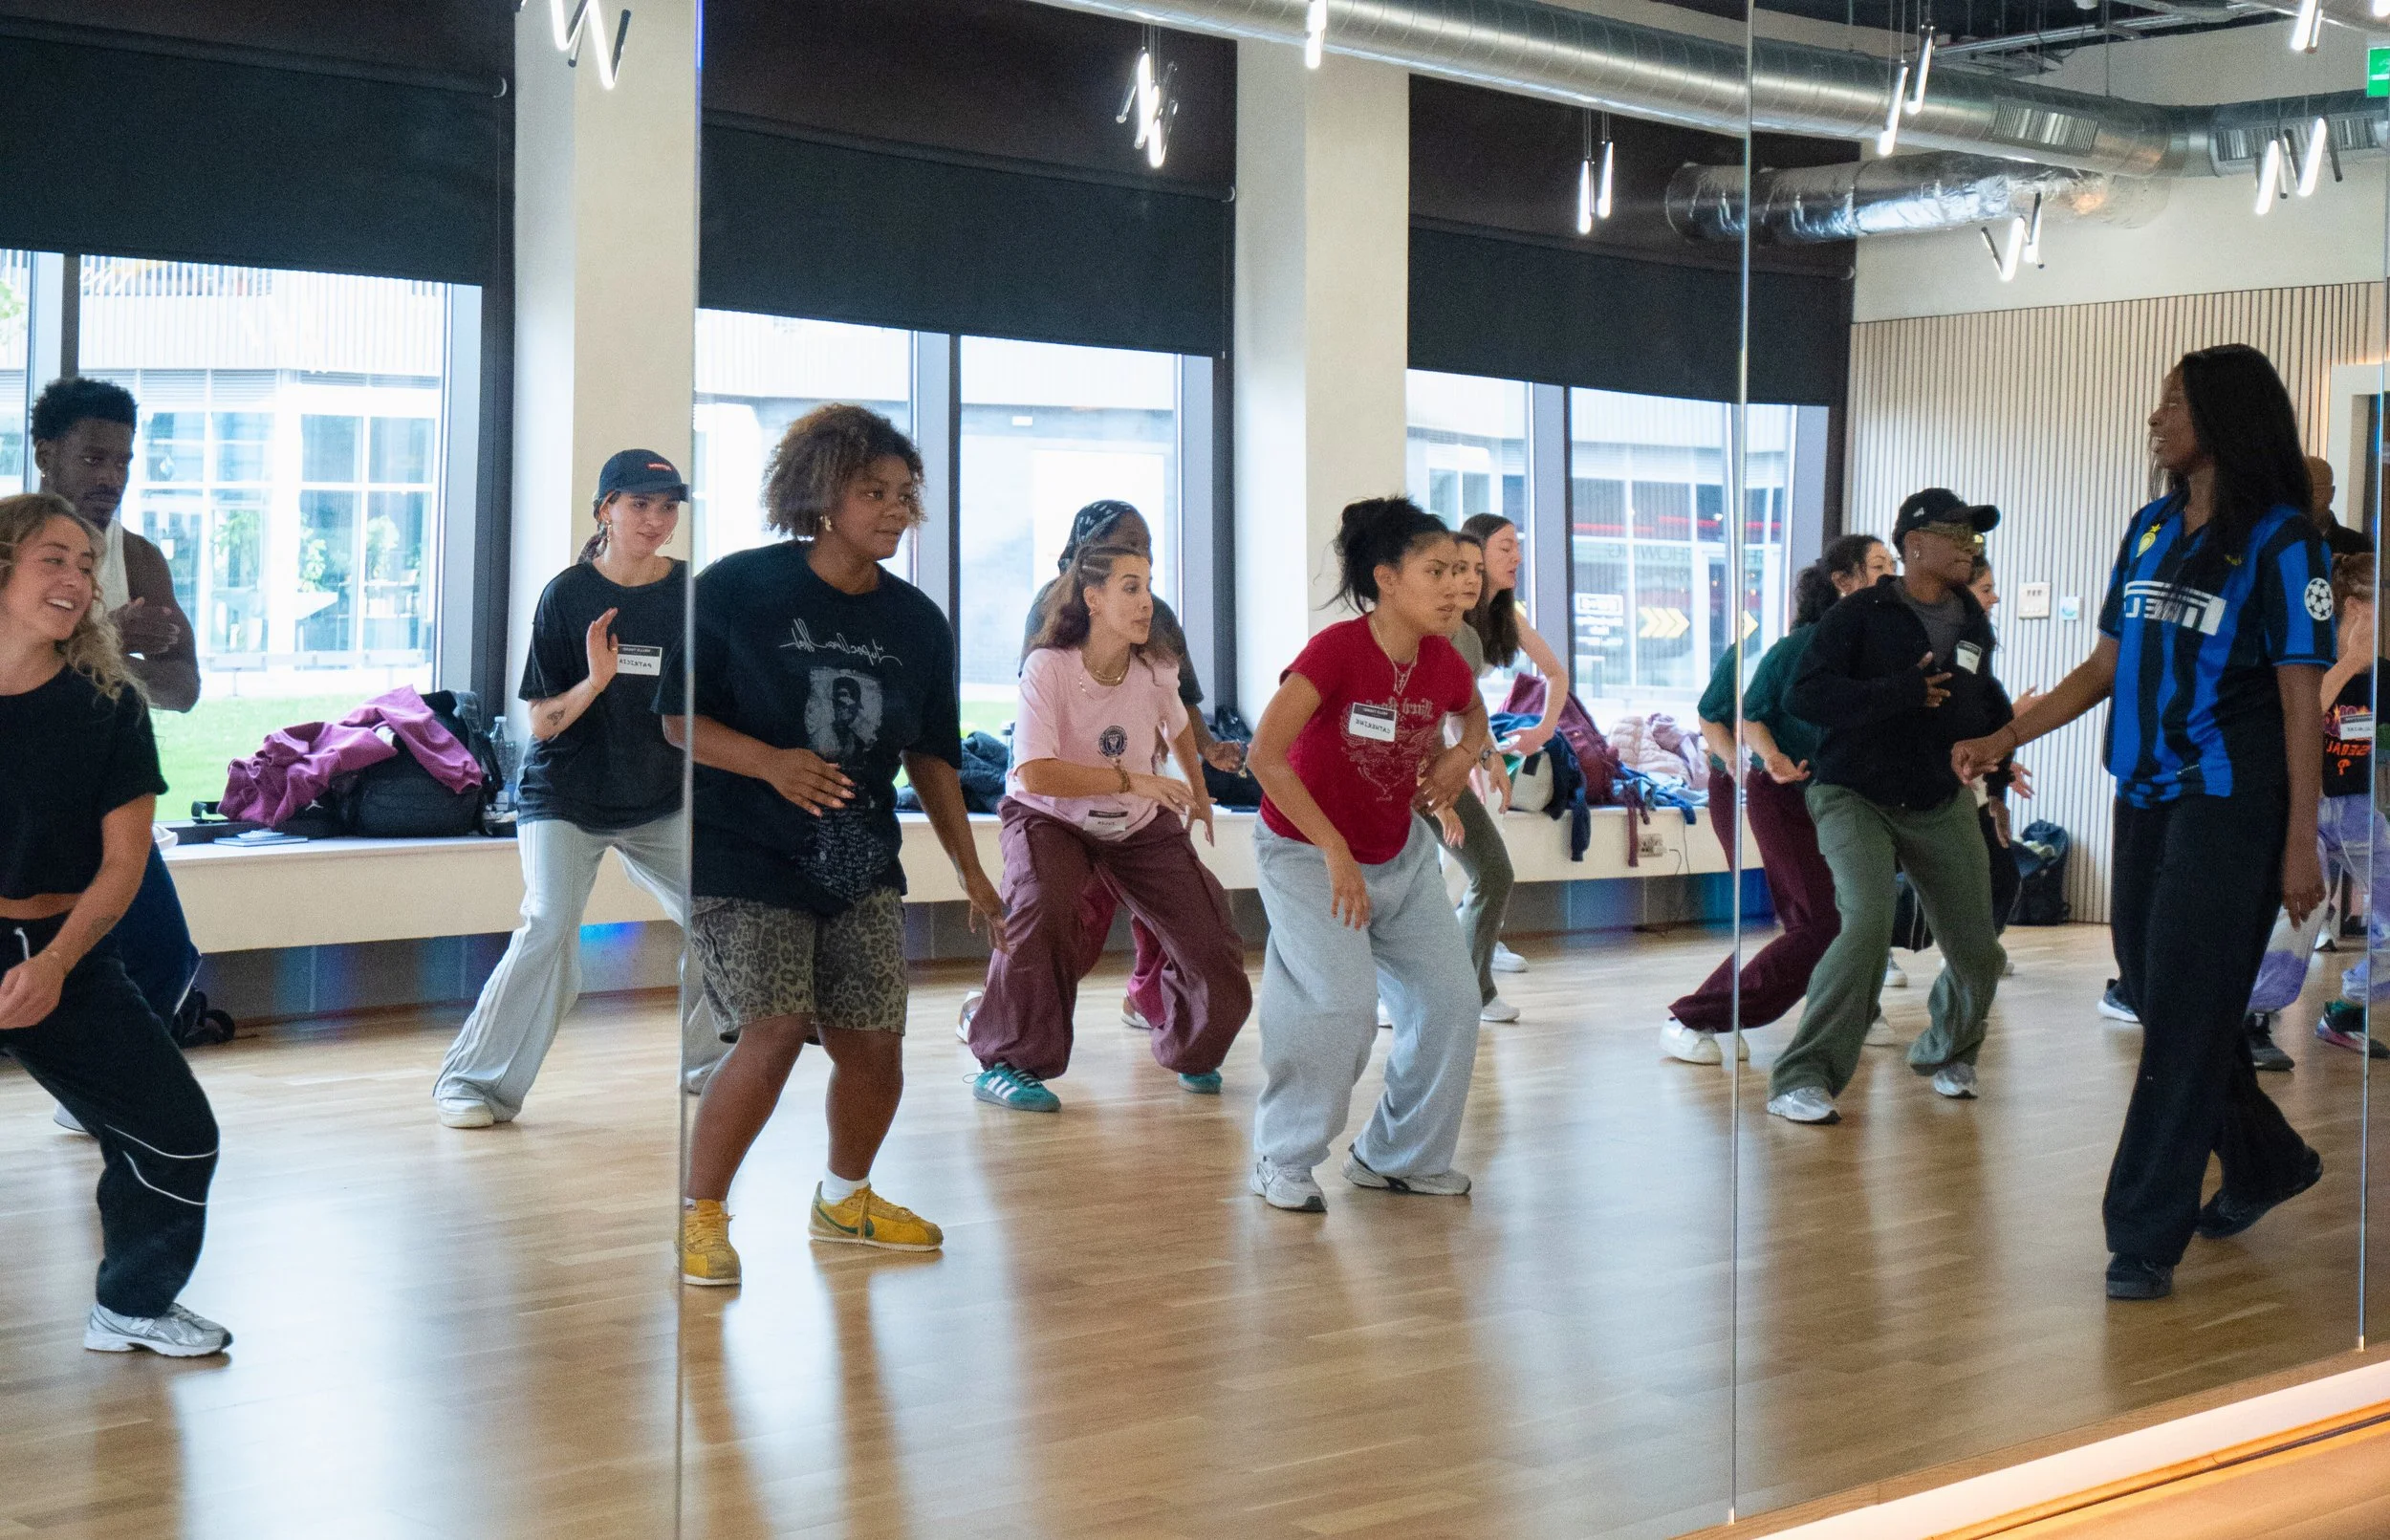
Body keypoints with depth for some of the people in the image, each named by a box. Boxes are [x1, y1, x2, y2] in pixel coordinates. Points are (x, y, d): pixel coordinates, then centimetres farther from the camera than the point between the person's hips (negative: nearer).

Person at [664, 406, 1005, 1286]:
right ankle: (701, 1214, 2)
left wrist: (970, 872, 11)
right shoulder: (737, 588, -7)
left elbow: (931, 755, 14)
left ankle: (844, 1201, 31)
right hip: (742, 857, -5)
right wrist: (769, 762, -23)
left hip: (862, 866, 5)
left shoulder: (917, 621, 7)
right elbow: (678, 718, -6)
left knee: (873, 1045, 3)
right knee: (775, 1031, -17)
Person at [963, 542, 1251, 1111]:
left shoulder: (1156, 670, -11)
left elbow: (1178, 727, 13)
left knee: (1210, 936, -3)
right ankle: (1005, 1066, -15)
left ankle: (1189, 1052, 29)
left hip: (1141, 826, 5)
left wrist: (1198, 795, 28)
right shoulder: (1048, 668, -26)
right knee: (1039, 915, -33)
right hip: (1052, 818, -4)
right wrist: (1129, 781, -33)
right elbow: (1035, 774, -34)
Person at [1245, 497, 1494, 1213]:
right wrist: (1336, 851, -29)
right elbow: (1265, 756, -32)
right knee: (1341, 1002, -21)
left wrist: (1466, 754, -5)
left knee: (1451, 1000, 2)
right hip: (1306, 852, -7)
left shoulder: (1444, 665, -7)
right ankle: (1283, 1160, -2)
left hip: (1400, 852, 7)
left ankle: (1399, 1155, 21)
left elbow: (1473, 711, 19)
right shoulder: (1337, 651, -26)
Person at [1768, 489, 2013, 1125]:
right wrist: (1904, 692, -24)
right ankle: (1802, 1078, -18)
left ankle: (1947, 1053, 37)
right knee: (1869, 922, -27)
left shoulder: (1972, 621, 9)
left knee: (1977, 952, 5)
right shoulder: (1862, 613, -10)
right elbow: (1806, 694, -21)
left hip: (1941, 804, 6)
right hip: (1856, 799, -6)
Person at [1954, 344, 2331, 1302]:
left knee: (2185, 1015, -6)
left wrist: (2300, 844, -12)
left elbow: (2302, 699, -9)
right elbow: (2106, 666, 17)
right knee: (2158, 998, 11)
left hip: (2230, 804, -7)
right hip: (2146, 800, 7)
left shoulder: (2281, 541, -8)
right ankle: (2266, 1161, 33)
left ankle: (2146, 1237, -1)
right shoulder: (2150, 530, 11)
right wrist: (2004, 739, 11)